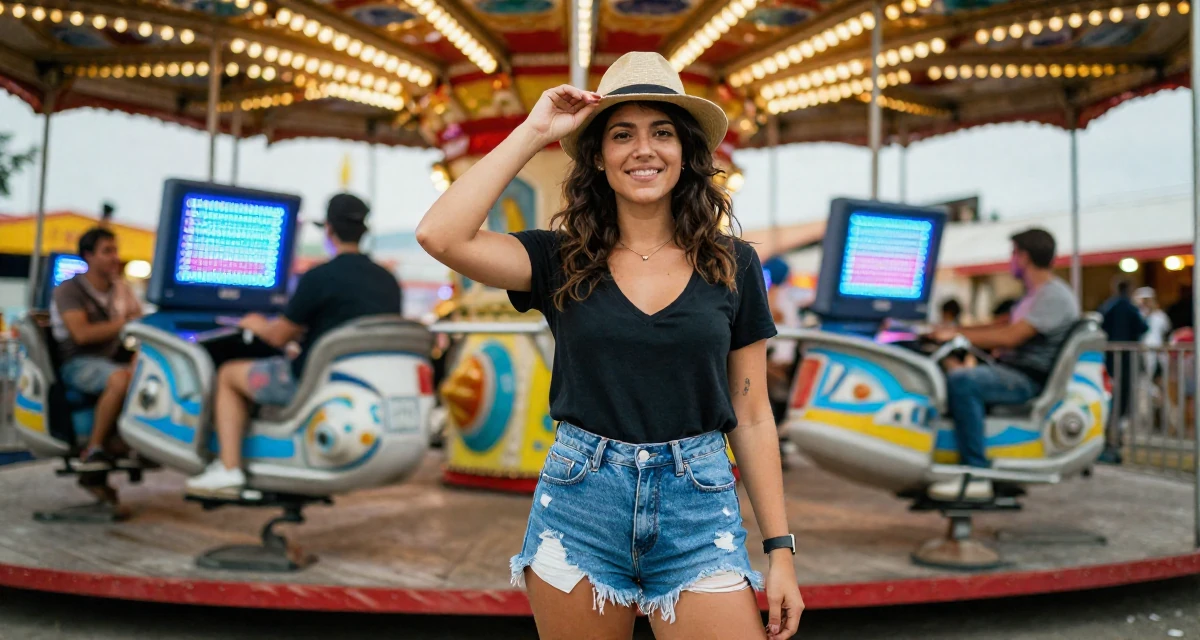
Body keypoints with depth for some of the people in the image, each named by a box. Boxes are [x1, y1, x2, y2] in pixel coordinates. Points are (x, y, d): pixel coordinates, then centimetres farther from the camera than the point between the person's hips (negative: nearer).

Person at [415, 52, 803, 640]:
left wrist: (781, 549, 3)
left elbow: (751, 416, 5)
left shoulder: (733, 265, 2)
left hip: (696, 505, 0)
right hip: (578, 502, 0)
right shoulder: (561, 259, 0)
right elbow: (441, 236, -16)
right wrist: (532, 132, -10)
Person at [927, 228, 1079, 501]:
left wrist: (958, 335, -19)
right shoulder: (1033, 294, 20)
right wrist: (952, 330, 15)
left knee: (961, 383, -34)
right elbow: (1003, 326, 25)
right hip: (1009, 369, 11)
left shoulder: (1055, 296, -14)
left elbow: (1010, 336, -23)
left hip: (1030, 379, -11)